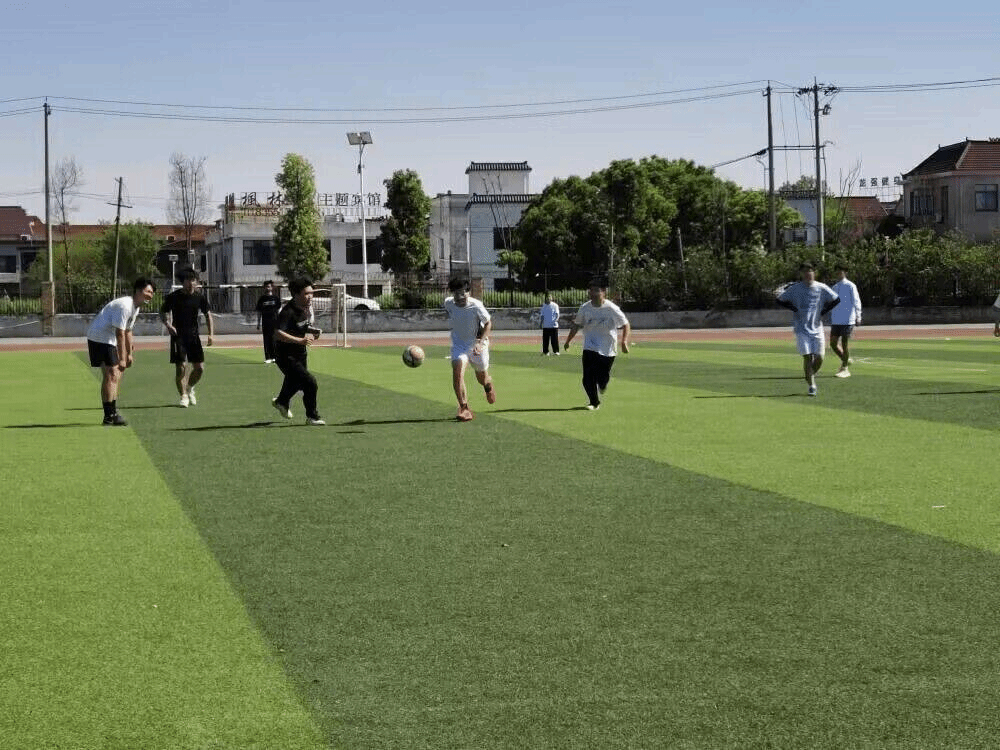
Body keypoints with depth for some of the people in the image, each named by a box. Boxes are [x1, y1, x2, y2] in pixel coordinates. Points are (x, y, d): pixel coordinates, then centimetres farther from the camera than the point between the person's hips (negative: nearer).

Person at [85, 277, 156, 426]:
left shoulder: (135, 307, 11)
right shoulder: (124, 306, -22)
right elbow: (120, 333, -24)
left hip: (108, 340, 11)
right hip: (99, 338, -11)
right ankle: (109, 416, -17)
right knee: (111, 374, -15)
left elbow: (127, 331, 21)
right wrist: (121, 359, -22)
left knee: (117, 374, 14)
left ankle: (113, 412, 23)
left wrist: (129, 353, 22)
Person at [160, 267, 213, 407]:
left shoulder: (200, 297, 2)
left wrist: (210, 334, 1)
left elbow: (207, 314, 11)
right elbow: (162, 313, 5)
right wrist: (168, 324, -15)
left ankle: (190, 388, 28)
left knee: (199, 368, 0)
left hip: (193, 335, 3)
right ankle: (183, 396, 3)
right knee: (181, 367, -10)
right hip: (178, 336, -3)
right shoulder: (173, 297, -5)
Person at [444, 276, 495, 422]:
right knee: (457, 369, -23)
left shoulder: (476, 306, -25)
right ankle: (464, 408, -21)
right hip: (459, 343, 2)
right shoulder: (448, 303, -14)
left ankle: (488, 385, 55)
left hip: (477, 343, -2)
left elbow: (488, 323, -14)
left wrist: (480, 342, -25)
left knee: (482, 377, 13)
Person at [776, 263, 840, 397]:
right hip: (801, 329, -2)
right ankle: (811, 385, -1)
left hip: (817, 328, 2)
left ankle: (812, 375, 27)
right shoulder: (794, 289, -2)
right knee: (807, 357, -11)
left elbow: (835, 300, 12)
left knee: (819, 358, -3)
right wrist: (794, 309, -6)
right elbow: (780, 300, 7)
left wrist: (823, 312, 2)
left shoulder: (821, 288, 1)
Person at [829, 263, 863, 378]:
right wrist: (831, 319, 24)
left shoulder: (850, 286, -4)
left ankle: (845, 369, 3)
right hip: (835, 320, 6)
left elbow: (856, 302, -7)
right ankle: (845, 360, 24)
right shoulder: (834, 287, 16)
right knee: (833, 343, 2)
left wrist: (858, 317, -15)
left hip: (847, 320, -6)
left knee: (844, 343, -5)